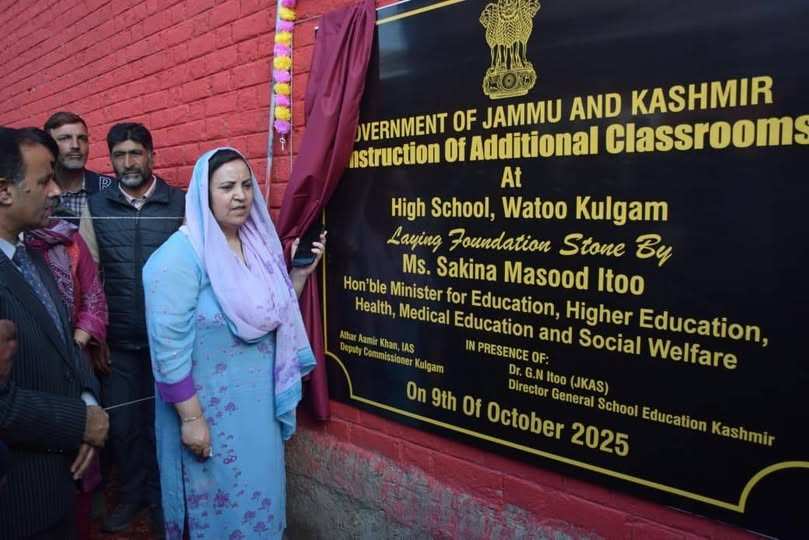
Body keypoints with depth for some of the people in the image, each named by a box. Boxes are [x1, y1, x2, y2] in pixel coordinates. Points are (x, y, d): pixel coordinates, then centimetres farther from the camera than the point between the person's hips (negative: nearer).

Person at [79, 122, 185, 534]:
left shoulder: (181, 205, -5)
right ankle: (131, 493, 37)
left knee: (162, 419, 12)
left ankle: (160, 496, 34)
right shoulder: (96, 206, 2)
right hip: (118, 340, 2)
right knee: (121, 422, 14)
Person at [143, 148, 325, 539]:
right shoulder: (181, 255, -19)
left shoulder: (257, 243, 2)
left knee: (258, 488, 22)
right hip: (209, 403, -6)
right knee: (220, 496, 12)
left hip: (260, 399, 7)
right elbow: (169, 345, -20)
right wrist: (191, 417, -18)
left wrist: (300, 273, -4)